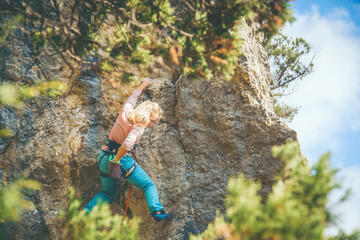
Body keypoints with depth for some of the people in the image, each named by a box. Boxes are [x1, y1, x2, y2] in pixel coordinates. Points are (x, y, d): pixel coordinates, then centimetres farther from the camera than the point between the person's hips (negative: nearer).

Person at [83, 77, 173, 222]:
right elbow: (127, 145, -34)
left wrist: (144, 85, 39)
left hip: (103, 158, 7)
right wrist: (116, 160, -21)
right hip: (122, 159, -7)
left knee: (108, 193, 23)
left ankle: (86, 212, 9)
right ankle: (157, 212, -11)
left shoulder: (126, 111, 1)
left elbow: (133, 96, 23)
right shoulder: (139, 127, -17)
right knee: (148, 186, 6)